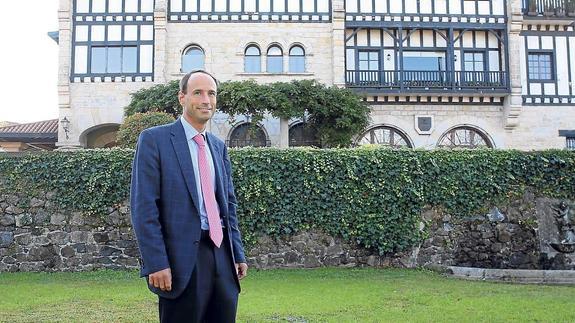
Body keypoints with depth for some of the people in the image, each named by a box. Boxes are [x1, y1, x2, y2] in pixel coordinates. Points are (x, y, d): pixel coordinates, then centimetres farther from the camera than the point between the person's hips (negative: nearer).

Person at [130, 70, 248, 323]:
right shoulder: (154, 139, -4)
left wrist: (238, 253, 11)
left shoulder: (219, 146, 15)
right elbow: (143, 207, -9)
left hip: (223, 255, 6)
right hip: (182, 259, -5)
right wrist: (156, 264, -15)